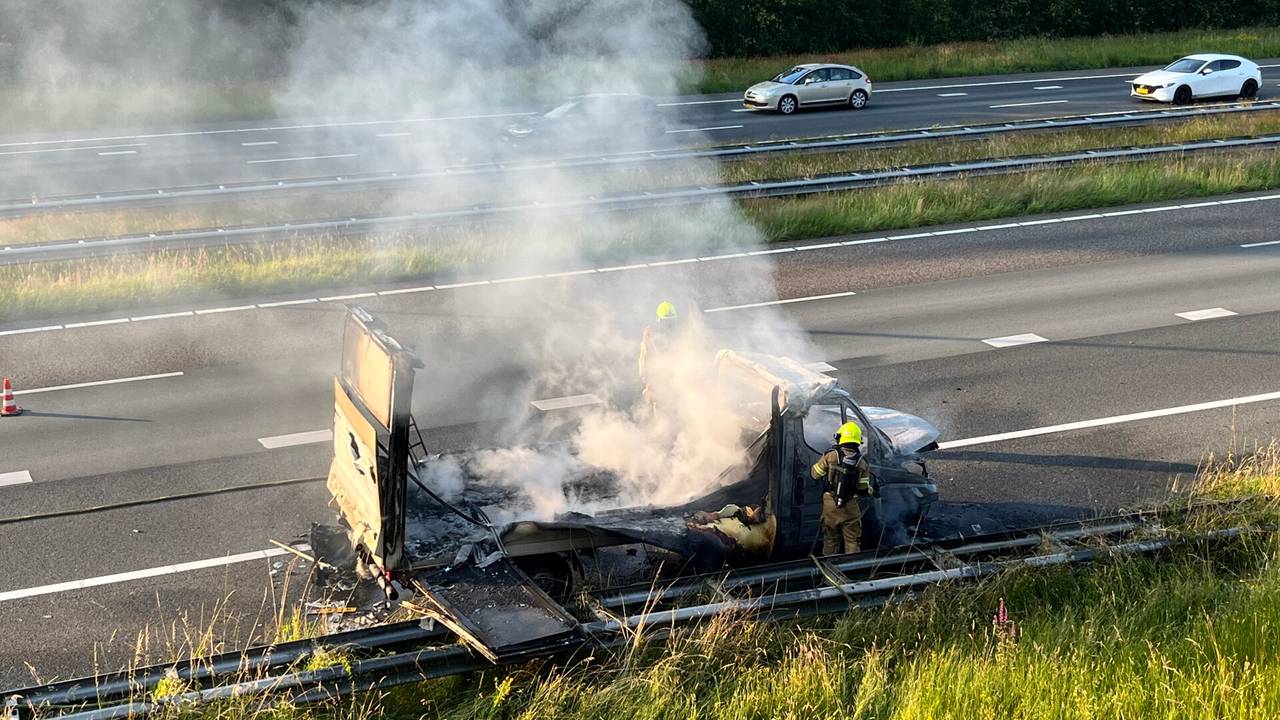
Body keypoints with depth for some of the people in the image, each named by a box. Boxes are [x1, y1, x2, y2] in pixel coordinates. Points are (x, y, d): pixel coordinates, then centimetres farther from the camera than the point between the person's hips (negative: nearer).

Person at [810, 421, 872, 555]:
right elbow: (864, 490, 0)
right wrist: (869, 491, 23)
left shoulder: (830, 456, -9)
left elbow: (815, 474, 1)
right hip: (850, 508, 0)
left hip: (830, 505, 0)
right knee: (852, 541, 10)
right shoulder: (861, 462, -5)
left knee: (830, 540, 14)